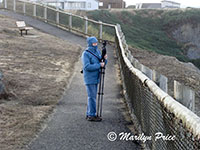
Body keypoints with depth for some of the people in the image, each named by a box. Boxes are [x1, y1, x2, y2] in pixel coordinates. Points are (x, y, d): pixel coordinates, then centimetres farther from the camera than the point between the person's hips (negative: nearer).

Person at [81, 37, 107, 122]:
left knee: (92, 96, 12)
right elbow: (87, 66, -23)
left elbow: (103, 64, 14)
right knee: (92, 96, -6)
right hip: (89, 79, -8)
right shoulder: (86, 54, -14)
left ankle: (89, 114, 19)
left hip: (96, 78, 8)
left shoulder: (98, 51, 10)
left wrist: (105, 59, -7)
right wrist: (99, 65, -22)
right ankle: (92, 115, -2)